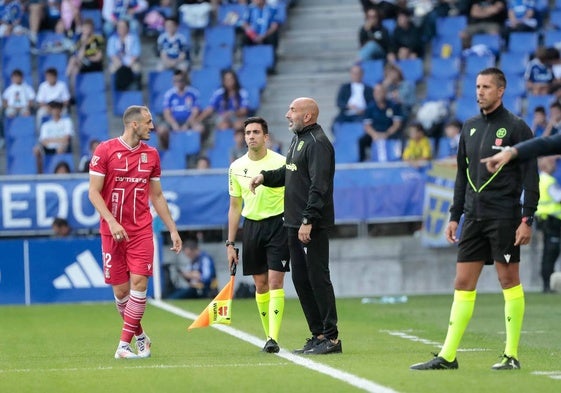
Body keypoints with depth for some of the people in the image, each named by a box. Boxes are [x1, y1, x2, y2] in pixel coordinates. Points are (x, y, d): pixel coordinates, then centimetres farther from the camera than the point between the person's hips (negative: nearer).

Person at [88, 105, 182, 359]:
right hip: (113, 231, -2)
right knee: (120, 290, 1)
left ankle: (125, 344, -9)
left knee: (139, 283, -12)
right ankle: (140, 335, 24)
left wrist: (172, 230, 15)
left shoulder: (151, 155, 9)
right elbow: (94, 192, -6)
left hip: (142, 231, 2)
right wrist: (112, 222, -18)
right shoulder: (105, 151, -4)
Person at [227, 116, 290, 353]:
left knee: (275, 281, -12)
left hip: (277, 224, -4)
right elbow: (235, 207, 13)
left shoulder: (281, 163, -6)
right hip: (251, 225, 4)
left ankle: (274, 338, -15)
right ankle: (269, 336, 16)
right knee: (260, 284, 6)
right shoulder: (237, 167, 6)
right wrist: (230, 243, 11)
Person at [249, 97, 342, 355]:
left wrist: (308, 221, -25)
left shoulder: (317, 143, -14)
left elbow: (319, 186, -22)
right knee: (300, 278, 11)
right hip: (295, 223, 10)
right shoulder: (297, 140, 17)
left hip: (314, 225, -10)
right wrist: (265, 176, 13)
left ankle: (331, 337, -3)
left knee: (318, 277, -8)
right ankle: (318, 335, 17)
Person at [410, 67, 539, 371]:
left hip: (504, 217, -6)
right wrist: (454, 216, 14)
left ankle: (511, 355, 5)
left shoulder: (516, 128, -5)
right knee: (463, 283, 3)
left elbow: (530, 177, -8)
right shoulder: (470, 127, 13)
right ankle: (447, 356, 3)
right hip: (473, 217, 6)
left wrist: (527, 220, -14)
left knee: (509, 281, -1)